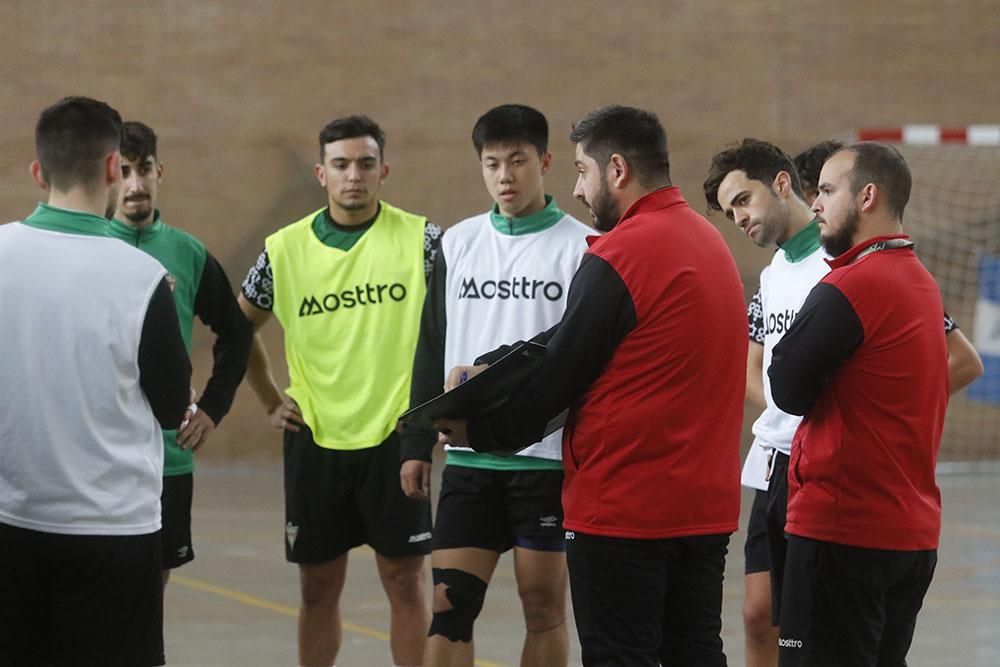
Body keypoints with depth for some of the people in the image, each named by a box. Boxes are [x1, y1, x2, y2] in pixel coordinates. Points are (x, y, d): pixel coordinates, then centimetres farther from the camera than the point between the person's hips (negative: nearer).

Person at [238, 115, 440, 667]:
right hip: (315, 438, 2)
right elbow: (239, 326, 16)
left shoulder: (421, 239, -5)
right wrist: (270, 401, 11)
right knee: (318, 586, 9)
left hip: (396, 434, -2)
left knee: (405, 581, 1)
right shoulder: (285, 249, 1)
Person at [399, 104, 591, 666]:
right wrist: (417, 445, 9)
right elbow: (431, 352, 14)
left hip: (550, 457, -3)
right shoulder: (457, 243, 10)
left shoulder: (581, 247, -2)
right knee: (449, 604, -1)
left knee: (544, 605, 4)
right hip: (469, 457, 3)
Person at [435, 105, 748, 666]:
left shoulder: (619, 257, -15)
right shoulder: (709, 240, 13)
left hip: (623, 506, -8)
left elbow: (561, 372, -10)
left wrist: (479, 430, 4)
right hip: (707, 501, 8)